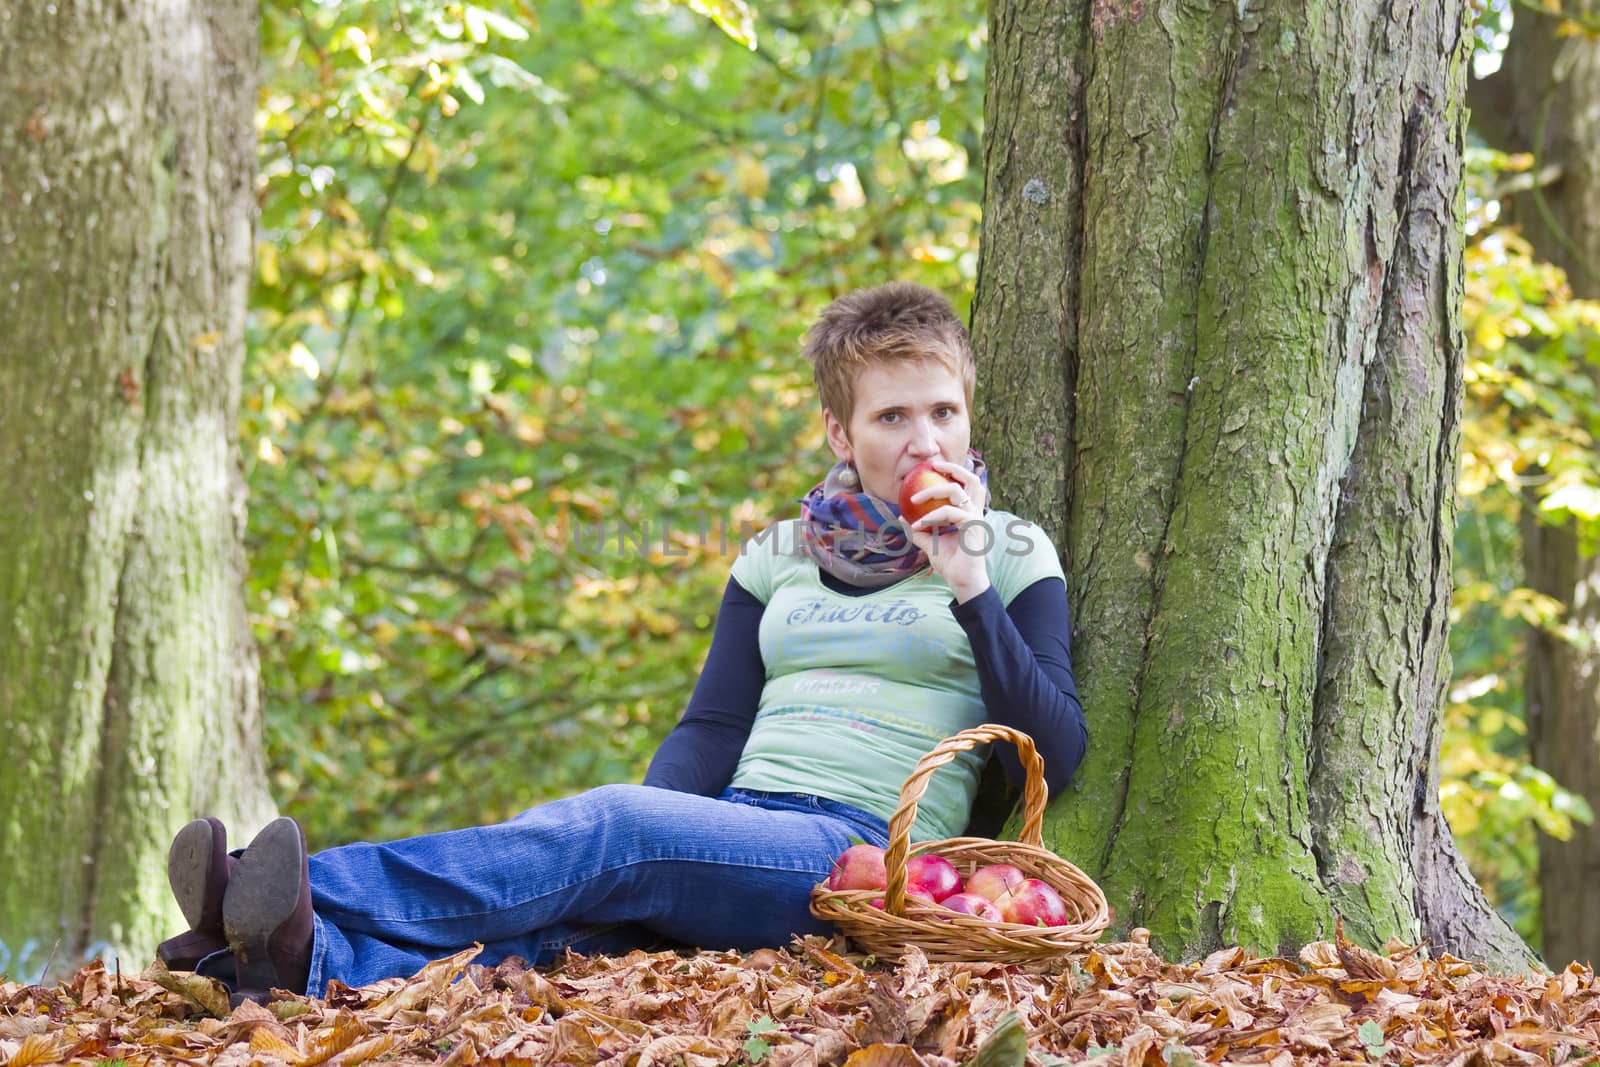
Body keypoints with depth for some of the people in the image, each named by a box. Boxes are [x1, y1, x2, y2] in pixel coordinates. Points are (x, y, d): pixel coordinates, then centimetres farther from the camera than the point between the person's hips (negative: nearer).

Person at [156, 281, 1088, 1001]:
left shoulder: (1011, 555, 11)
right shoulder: (778, 559, 23)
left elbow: (1057, 758, 1)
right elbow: (711, 732, 14)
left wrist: (973, 593, -10)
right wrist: (644, 847, -7)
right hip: (734, 836, 4)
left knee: (616, 825, -32)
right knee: (572, 916, -30)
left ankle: (318, 900, -47)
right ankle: (316, 964, -57)